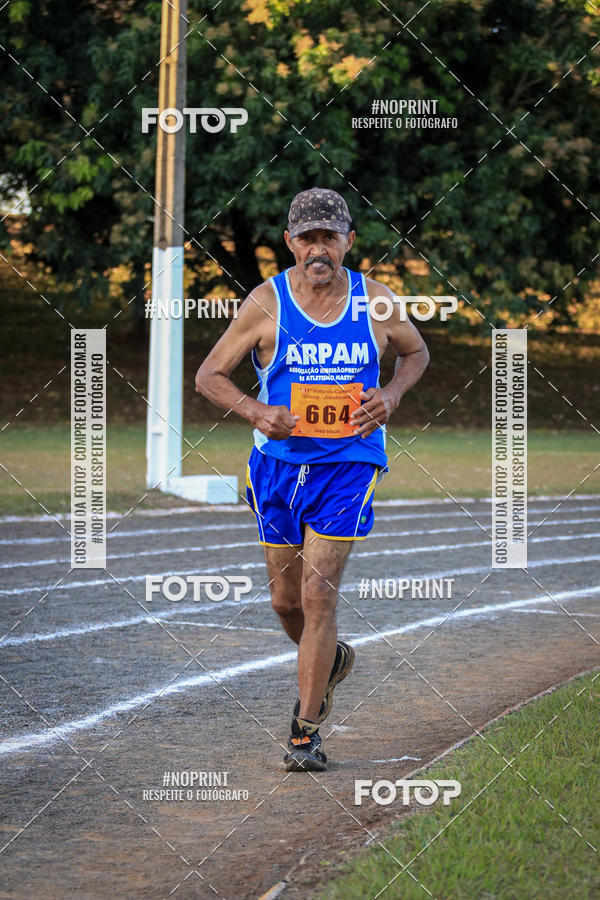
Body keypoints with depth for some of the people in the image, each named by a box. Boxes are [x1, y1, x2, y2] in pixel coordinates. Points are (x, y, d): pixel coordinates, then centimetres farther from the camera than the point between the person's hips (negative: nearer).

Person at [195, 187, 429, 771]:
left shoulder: (375, 301, -2)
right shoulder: (266, 302, -6)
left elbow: (415, 353, 17)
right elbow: (209, 376, -1)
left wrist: (391, 396, -3)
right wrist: (255, 411, -19)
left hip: (348, 465, -1)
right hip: (279, 463, 1)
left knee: (318, 595, -11)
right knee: (286, 600, 11)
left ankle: (306, 732, -3)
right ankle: (330, 661, 44)